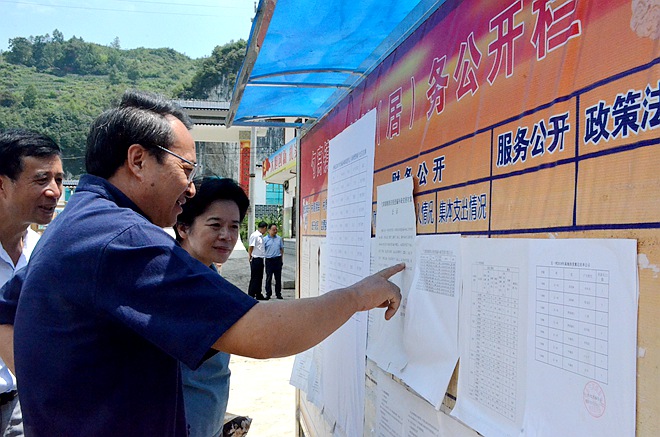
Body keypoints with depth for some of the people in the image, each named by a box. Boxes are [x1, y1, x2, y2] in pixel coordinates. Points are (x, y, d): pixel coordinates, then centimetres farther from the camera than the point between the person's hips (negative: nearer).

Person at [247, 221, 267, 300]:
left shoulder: (261, 236, 14)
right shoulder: (254, 235, -14)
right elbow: (250, 247, -14)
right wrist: (250, 256, -13)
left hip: (260, 259, 9)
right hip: (255, 259, -9)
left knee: (260, 278, 14)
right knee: (254, 278, -3)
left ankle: (258, 295, 22)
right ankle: (251, 295, 4)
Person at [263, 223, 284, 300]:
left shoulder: (279, 238, 9)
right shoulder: (265, 239, 0)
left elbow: (282, 249, 15)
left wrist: (281, 258, 10)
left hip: (278, 259, 3)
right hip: (269, 260, -2)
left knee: (278, 278, 7)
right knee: (268, 278, 1)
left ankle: (278, 293, 15)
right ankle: (268, 294, 9)